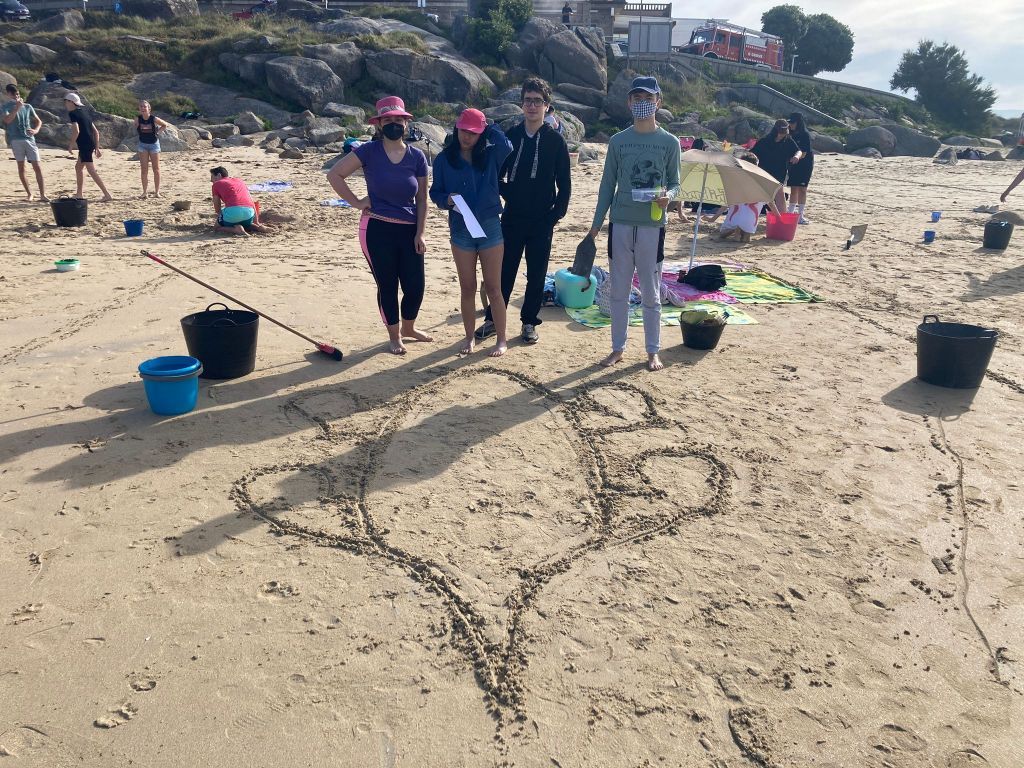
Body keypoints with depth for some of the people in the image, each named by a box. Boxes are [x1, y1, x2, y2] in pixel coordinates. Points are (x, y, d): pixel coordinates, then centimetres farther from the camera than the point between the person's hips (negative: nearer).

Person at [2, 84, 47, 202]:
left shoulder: (28, 107, 12)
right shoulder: (6, 107, 4)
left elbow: (38, 121, 15)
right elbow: (7, 120, -12)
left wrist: (36, 130, -5)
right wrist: (17, 108, -17)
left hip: (29, 139, 1)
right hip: (16, 140, -1)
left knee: (37, 167, -7)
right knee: (21, 167, 2)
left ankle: (42, 194, -8)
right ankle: (29, 193, 10)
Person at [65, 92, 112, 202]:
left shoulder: (72, 113, -7)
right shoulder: (83, 113, 19)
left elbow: (76, 131, -20)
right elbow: (96, 132, 18)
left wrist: (70, 145, -10)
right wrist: (97, 148, 19)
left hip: (84, 145, -9)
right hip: (90, 144, 9)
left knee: (91, 170, -11)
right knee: (78, 167, 19)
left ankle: (107, 195, -17)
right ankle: (78, 194, 24)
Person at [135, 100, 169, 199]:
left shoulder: (154, 118, -16)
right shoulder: (138, 118, -10)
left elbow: (164, 125, 1)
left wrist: (157, 131, -5)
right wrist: (140, 134, 0)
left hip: (154, 143, -2)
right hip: (142, 144, 2)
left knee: (156, 169, 3)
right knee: (144, 169, 1)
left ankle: (157, 191, 10)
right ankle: (144, 191, 5)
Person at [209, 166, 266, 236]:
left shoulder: (217, 184, 17)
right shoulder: (240, 181, 30)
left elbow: (217, 209, 16)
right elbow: (252, 203, 29)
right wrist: (257, 223, 32)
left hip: (233, 211, -5)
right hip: (249, 212, 5)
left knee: (218, 226, 22)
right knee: (245, 225, 36)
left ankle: (236, 229, -6)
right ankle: (256, 227, 6)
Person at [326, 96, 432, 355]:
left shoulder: (417, 156, 3)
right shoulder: (369, 151, -6)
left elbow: (421, 200, 5)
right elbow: (334, 174, -6)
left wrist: (419, 234, 0)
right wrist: (356, 202, -7)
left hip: (408, 230, 3)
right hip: (377, 229, -3)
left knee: (416, 286, 3)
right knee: (387, 286, 6)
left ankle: (408, 327, 33)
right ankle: (394, 336, 26)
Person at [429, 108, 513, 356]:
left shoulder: (491, 155, 0)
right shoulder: (443, 159, 1)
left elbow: (509, 151, -20)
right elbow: (435, 192, 6)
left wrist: (491, 129, -6)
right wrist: (447, 199, -16)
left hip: (490, 227, -1)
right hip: (460, 231, 1)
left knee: (493, 288, 3)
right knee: (467, 288, 9)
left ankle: (502, 339, 13)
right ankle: (469, 338, 23)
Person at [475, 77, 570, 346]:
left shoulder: (555, 140, -2)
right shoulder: (510, 137, 3)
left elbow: (564, 183, 0)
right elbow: (497, 175, 11)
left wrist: (557, 214, -4)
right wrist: (509, 194, 0)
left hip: (542, 222, -1)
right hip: (512, 218, 1)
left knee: (536, 274, 6)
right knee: (504, 271, 7)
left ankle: (529, 322, 18)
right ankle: (492, 319, 19)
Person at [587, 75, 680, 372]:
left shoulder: (669, 142, 2)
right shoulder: (618, 141, 5)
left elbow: (675, 183, 7)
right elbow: (608, 184, 8)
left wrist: (668, 196, -17)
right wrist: (596, 224, 5)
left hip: (653, 225, -1)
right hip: (620, 224, 2)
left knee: (651, 292, 6)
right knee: (619, 290, 8)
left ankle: (653, 351, 17)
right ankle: (618, 348, 20)